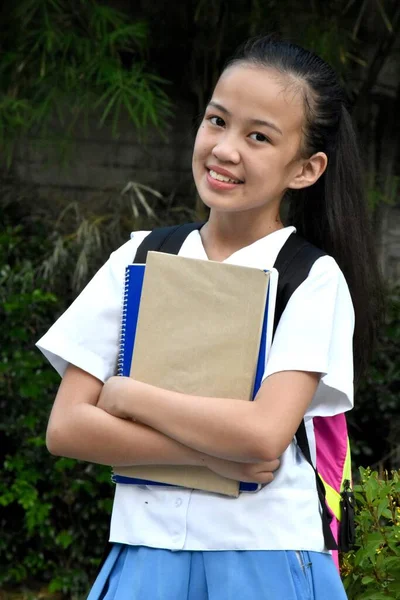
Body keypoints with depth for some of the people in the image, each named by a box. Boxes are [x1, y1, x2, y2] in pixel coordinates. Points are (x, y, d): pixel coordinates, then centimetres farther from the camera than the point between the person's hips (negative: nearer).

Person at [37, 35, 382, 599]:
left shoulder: (314, 278, -6)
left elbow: (265, 432, -19)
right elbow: (65, 427, -3)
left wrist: (127, 394, -9)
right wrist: (214, 455, -14)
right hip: (146, 552, 3)